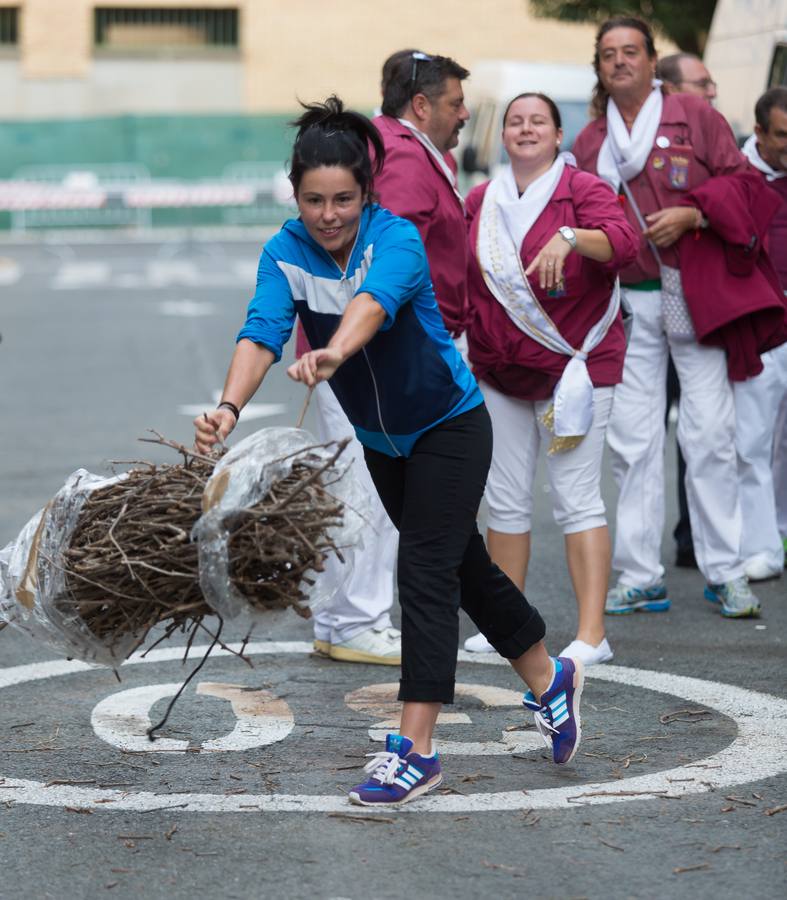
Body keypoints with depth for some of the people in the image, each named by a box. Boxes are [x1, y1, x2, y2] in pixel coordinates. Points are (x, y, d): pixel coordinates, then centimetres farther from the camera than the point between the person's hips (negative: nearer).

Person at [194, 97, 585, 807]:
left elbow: (375, 299, -48)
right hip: (381, 441, 6)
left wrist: (334, 354, -69)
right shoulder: (286, 253, -14)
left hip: (450, 427, -6)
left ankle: (415, 749, -11)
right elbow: (262, 331, -30)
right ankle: (549, 680, 38)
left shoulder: (396, 238, -26)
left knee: (426, 572, -13)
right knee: (464, 567, 18)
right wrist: (229, 408, -49)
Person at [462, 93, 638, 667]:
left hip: (574, 366, -5)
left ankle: (592, 635, -7)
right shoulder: (480, 200, 11)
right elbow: (461, 276, 20)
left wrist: (570, 237, -38)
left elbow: (623, 242, -22)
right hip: (499, 372, 5)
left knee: (577, 496, -8)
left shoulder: (583, 189, -4)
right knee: (506, 499, 9)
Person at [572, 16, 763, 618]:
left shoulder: (695, 117, 3)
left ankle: (726, 574, 3)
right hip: (626, 301, 3)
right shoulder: (589, 142, 13)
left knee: (709, 433, -5)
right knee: (632, 438, 1)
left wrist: (690, 215, -13)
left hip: (694, 292, -3)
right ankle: (640, 579, 6)